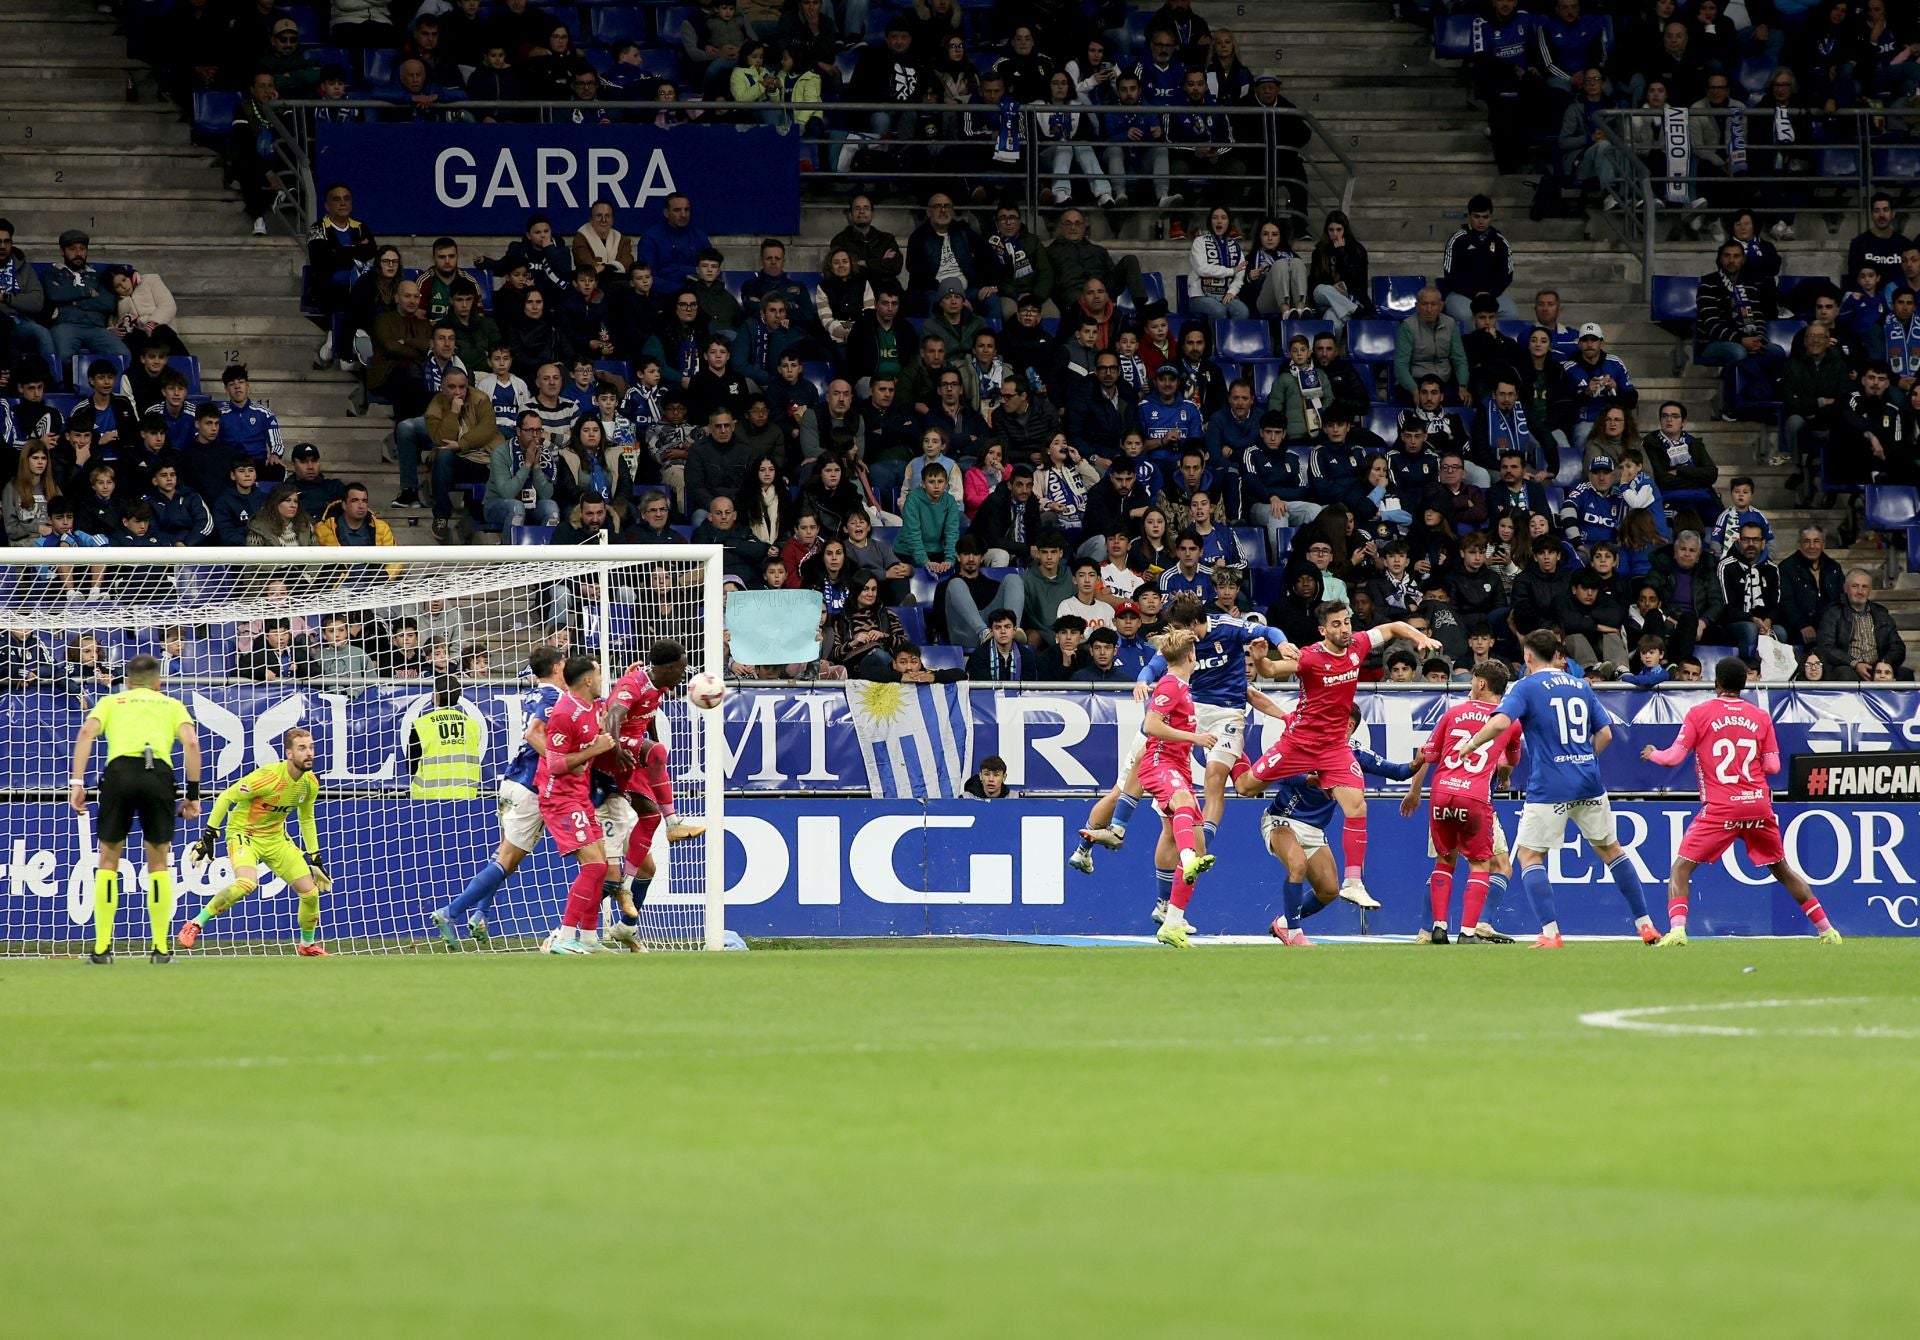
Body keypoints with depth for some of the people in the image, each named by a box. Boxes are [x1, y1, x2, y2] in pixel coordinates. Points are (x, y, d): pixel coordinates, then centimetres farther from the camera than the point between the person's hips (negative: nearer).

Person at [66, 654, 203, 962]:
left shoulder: (111, 702, 25)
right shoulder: (172, 705, 25)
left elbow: (86, 732, 6)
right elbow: (191, 742, 9)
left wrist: (77, 782, 2)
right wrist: (193, 793, 10)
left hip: (119, 770, 0)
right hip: (159, 772, 0)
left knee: (108, 859, 12)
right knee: (159, 862, 14)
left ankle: (102, 947, 6)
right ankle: (161, 947, 10)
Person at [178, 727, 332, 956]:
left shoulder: (310, 783, -5)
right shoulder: (267, 777, -27)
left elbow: (306, 819, 13)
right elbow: (226, 798, -18)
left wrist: (315, 858, 14)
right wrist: (209, 836, -17)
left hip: (275, 838, 7)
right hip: (243, 833, -7)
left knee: (311, 892, 1)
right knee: (247, 883, -35)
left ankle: (308, 945, 27)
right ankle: (196, 924, -19)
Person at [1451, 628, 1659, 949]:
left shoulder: (1527, 687, -4)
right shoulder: (1581, 686, 13)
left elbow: (1501, 722, -20)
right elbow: (1605, 733, 13)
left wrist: (1469, 746, -7)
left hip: (1549, 787, -5)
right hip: (1589, 784, 5)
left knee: (1530, 855, 4)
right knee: (1611, 850, 17)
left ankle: (1550, 932, -10)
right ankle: (1645, 926, 15)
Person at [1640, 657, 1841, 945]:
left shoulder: (1699, 713, -1)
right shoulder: (1760, 716, 7)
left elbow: (1674, 757, -3)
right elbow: (1772, 766, 7)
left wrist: (1652, 754, 18)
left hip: (1720, 809, -4)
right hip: (1758, 804, 4)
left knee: (1682, 868, 1)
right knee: (1782, 869, 18)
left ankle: (1677, 929, -20)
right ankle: (1826, 930, 19)